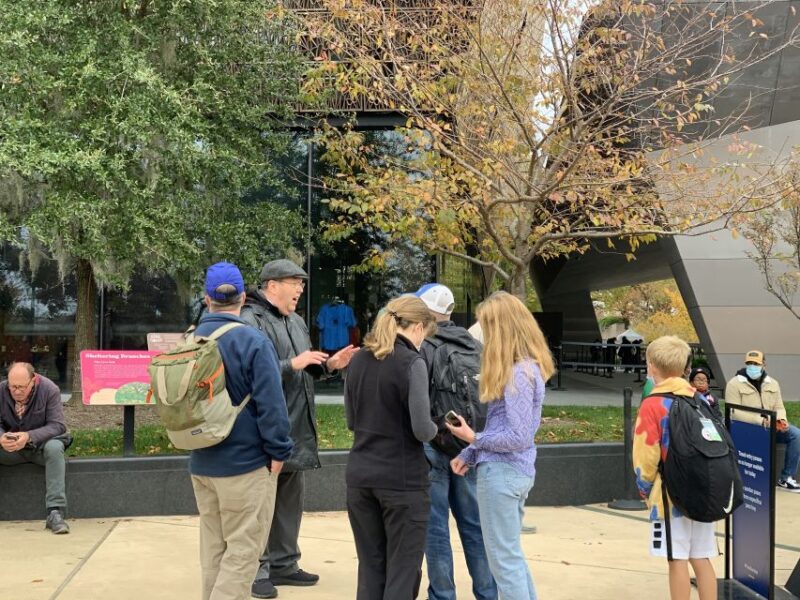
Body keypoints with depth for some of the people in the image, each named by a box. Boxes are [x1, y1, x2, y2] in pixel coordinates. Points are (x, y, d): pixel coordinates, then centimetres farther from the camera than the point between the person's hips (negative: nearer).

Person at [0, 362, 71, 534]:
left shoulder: (50, 390, -16)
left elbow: (57, 425, -19)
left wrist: (29, 436, -36)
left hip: (40, 444, -2)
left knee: (55, 448, -36)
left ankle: (55, 513, -37)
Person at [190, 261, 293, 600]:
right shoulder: (253, 342, -16)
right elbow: (270, 404, -18)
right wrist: (278, 451, -9)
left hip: (201, 463, 6)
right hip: (245, 462, -6)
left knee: (213, 547, 16)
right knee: (242, 550, 1)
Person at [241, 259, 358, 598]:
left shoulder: (297, 322, 16)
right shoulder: (250, 322, -13)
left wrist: (328, 365, 7)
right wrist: (293, 363, -26)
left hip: (297, 429, 9)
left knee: (291, 500, 16)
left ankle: (284, 564, 29)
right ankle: (257, 570, 11)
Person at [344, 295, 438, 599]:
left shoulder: (358, 360, 6)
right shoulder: (411, 363, -13)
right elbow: (422, 429, -17)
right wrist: (435, 429, 3)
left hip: (360, 476, 6)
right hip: (402, 480, -6)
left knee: (370, 566, 14)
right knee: (402, 569, 5)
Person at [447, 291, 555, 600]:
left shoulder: (517, 373, -20)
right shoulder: (529, 366, 10)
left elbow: (518, 437, -22)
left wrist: (473, 439, -10)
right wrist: (470, 456, 10)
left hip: (501, 472, -10)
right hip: (516, 471, 10)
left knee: (504, 559, 0)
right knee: (512, 554, 19)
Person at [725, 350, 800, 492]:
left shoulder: (772, 383, 11)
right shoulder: (734, 384, -8)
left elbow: (778, 407, 12)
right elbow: (734, 413, -16)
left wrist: (781, 419, -12)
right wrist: (760, 420, -24)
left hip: (771, 426, 6)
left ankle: (786, 478, -8)